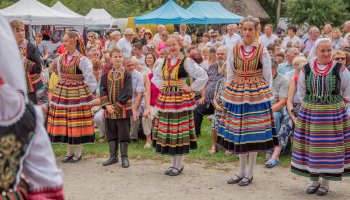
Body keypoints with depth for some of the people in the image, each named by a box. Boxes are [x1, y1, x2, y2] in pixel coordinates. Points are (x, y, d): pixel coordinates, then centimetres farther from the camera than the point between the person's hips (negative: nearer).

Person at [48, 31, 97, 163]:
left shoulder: (82, 59, -11)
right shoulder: (61, 58, 6)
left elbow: (89, 78, -8)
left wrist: (86, 92, -5)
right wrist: (64, 86, 12)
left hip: (78, 93, -6)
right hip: (62, 92, 6)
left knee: (77, 121, 1)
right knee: (64, 121, 7)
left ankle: (78, 152, 13)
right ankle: (69, 151, 19)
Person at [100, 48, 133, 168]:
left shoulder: (126, 74, -5)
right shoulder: (106, 75, 7)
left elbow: (127, 92, -12)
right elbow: (102, 90, 3)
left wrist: (117, 105, -17)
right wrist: (107, 104, -11)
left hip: (123, 109, -4)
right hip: (109, 109, 4)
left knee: (123, 133, 1)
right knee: (111, 133, 11)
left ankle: (124, 157, 10)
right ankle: (113, 156, 22)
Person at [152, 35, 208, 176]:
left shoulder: (186, 61, -7)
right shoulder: (164, 61, 10)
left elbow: (203, 76, -11)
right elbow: (155, 75, 29)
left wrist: (191, 88, -10)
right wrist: (160, 85, 14)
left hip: (182, 100, -6)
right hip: (166, 99, 6)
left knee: (180, 129, -2)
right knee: (167, 130, 8)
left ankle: (178, 165, 8)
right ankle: (173, 163, 21)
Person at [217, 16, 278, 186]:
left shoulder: (262, 51, -1)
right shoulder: (234, 50, 5)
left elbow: (267, 76, 2)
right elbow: (230, 75, 9)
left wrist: (265, 95, -2)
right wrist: (229, 94, 5)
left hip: (257, 94, -3)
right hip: (237, 94, 3)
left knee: (254, 132, 1)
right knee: (238, 131, 8)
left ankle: (249, 173, 13)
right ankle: (242, 171, 22)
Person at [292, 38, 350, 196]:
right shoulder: (306, 69, 2)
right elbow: (301, 92, 13)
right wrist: (307, 105, 6)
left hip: (334, 114, -2)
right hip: (309, 114, 2)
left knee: (329, 146, 2)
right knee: (311, 146, 5)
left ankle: (325, 182, 14)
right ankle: (314, 180, 19)